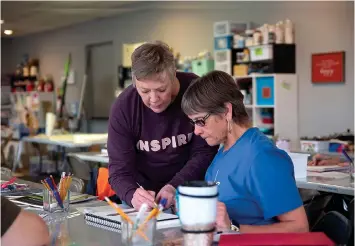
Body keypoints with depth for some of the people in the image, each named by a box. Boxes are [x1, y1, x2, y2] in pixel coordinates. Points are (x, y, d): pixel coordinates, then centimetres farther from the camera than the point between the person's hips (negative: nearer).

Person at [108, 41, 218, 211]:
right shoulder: (122, 108, -14)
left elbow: (204, 153, -10)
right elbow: (119, 169, -13)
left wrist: (175, 187, -25)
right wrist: (132, 195, -34)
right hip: (145, 196, 2)